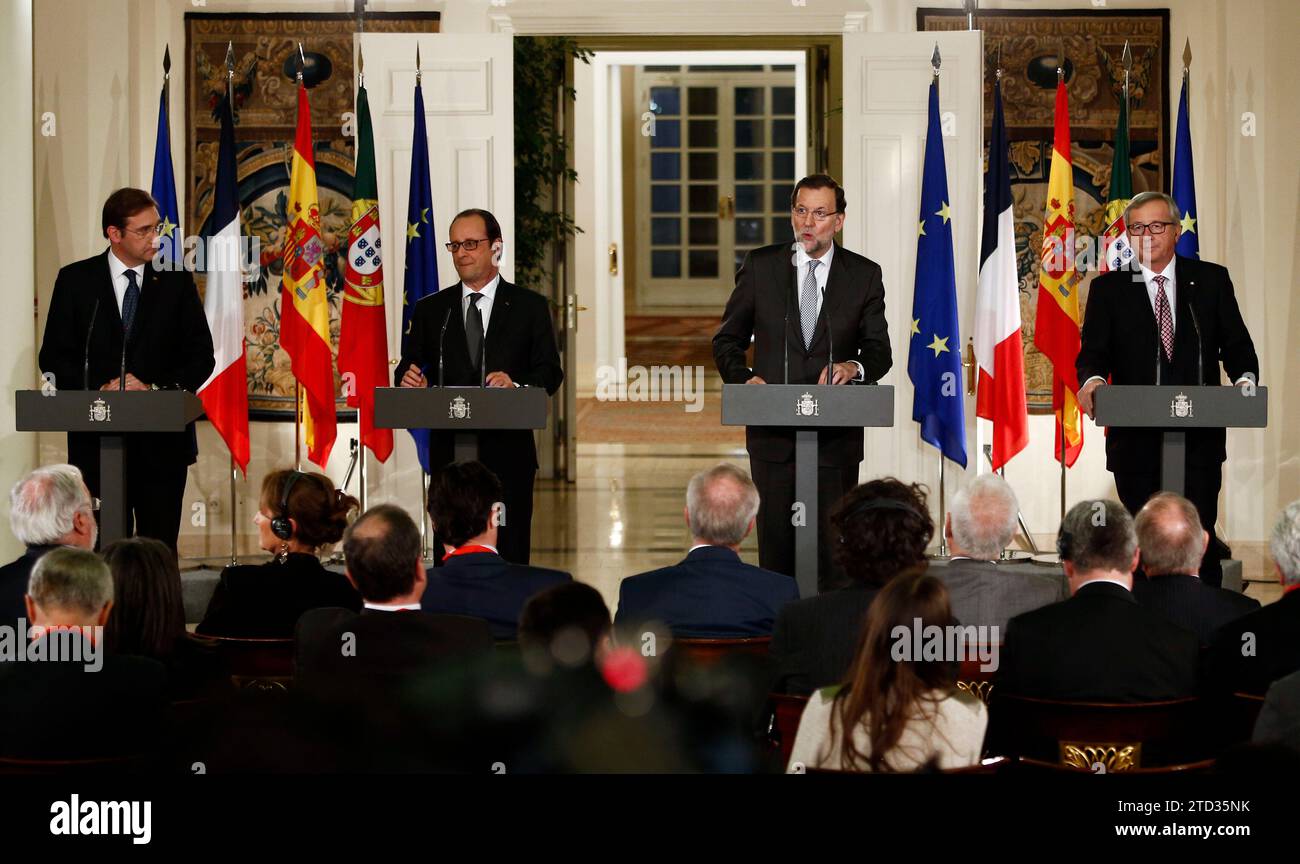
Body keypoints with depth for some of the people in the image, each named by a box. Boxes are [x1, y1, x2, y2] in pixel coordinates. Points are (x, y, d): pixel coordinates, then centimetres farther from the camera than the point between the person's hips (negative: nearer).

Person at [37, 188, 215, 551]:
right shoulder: (76, 280, 4)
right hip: (98, 438, -1)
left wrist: (155, 388, -10)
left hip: (162, 439, 1)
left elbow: (201, 356, 5)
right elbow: (53, 357, 3)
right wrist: (99, 389, -13)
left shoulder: (176, 281, 6)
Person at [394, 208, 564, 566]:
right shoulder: (430, 309, 13)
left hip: (507, 453, -2)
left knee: (510, 555, -3)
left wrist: (517, 386, -19)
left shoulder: (530, 307, 7)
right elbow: (409, 368, 11)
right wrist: (410, 381, -13)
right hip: (449, 452, 2)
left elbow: (550, 372, 2)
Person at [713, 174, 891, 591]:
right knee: (775, 543, 3)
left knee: (833, 550, 0)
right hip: (773, 432, 1)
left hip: (836, 435, 0)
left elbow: (879, 352, 4)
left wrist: (853, 367, -19)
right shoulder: (760, 266, 5)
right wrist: (743, 379, -9)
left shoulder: (864, 275, 4)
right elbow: (727, 340, 11)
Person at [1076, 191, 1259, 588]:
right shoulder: (1108, 289, 7)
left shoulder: (1211, 280, 8)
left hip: (1199, 436, 0)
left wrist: (1245, 380, -16)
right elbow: (1093, 353, -1)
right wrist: (1092, 381, -24)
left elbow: (1236, 344, 5)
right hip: (1136, 441, 0)